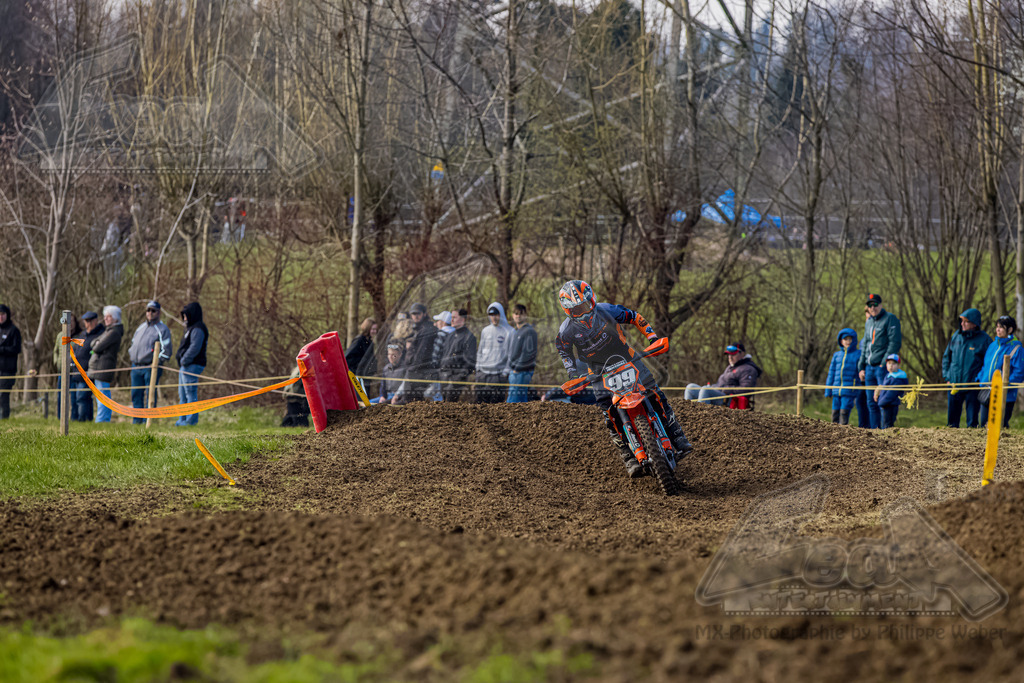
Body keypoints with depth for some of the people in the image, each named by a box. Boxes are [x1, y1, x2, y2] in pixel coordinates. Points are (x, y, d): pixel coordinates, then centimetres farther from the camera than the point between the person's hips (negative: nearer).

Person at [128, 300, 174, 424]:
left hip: (151, 367, -7)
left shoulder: (162, 329, -2)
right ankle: (137, 420, 12)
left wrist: (157, 362, -14)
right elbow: (133, 343, 30)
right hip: (136, 366, 7)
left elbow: (166, 350, -8)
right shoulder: (141, 328, 19)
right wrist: (131, 355, 15)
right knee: (136, 395, 7)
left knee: (150, 395, -6)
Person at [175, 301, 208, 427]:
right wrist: (182, 362, 13)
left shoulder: (198, 329, -12)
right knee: (182, 394, 14)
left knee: (191, 393, -9)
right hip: (185, 367, 11)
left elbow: (195, 348, -22)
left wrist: (184, 360, -19)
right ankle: (183, 419, 19)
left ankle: (191, 420, -8)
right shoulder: (191, 328, 21)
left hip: (192, 365, -11)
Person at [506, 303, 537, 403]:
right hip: (513, 371, 9)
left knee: (512, 401, -15)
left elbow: (530, 353, -14)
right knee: (523, 401, 9)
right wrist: (510, 368, 15)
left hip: (522, 372, -9)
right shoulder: (514, 331, 20)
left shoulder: (529, 331, -8)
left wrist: (518, 367, -15)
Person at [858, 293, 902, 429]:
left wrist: (885, 363, -17)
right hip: (870, 367, 8)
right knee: (871, 402, 8)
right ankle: (874, 429, 11)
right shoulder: (868, 322, 19)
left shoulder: (890, 319, -5)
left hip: (883, 366, -8)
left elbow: (895, 343, -12)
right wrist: (861, 367, 18)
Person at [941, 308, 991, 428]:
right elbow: (946, 357, 17)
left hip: (973, 386, -4)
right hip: (954, 384, 4)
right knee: (952, 418, 9)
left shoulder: (984, 340, -5)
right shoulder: (956, 336, 7)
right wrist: (946, 376, 8)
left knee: (972, 417, 1)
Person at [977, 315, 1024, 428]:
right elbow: (984, 365, 22)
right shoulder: (992, 346, 13)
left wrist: (1006, 384, -20)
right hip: (987, 394, 7)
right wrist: (979, 380, 7)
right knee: (984, 423, 9)